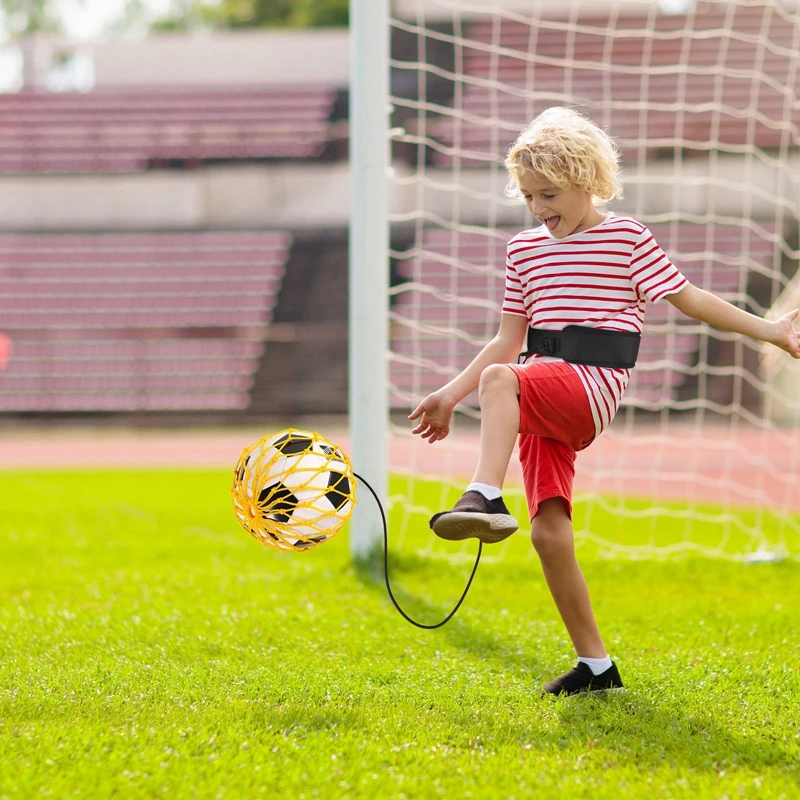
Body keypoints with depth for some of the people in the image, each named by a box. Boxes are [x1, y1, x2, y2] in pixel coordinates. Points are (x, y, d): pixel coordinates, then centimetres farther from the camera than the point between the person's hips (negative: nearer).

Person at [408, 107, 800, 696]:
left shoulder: (627, 237, 4)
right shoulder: (525, 250, 19)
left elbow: (689, 298, 7)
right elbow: (509, 339, 23)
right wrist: (450, 396, 17)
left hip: (592, 384, -5)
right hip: (545, 402, 5)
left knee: (500, 379, -35)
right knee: (550, 532, -6)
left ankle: (486, 496, -52)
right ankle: (596, 665, 3)